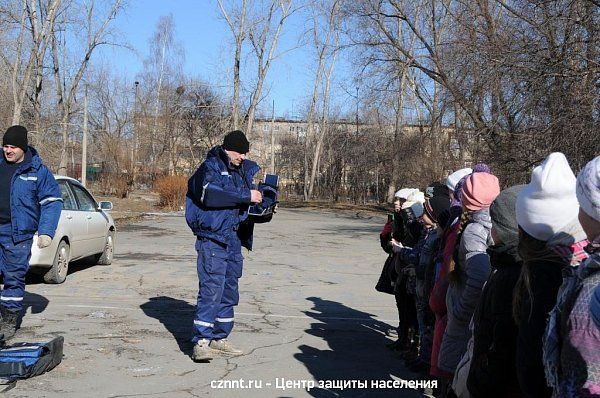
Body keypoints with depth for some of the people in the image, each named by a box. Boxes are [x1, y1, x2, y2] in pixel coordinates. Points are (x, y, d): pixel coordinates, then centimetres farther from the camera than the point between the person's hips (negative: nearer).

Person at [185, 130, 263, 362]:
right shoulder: (210, 167, -9)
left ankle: (219, 338, 23)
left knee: (229, 291, 12)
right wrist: (246, 195, -24)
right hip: (212, 239, -8)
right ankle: (201, 341, -9)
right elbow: (210, 193, -26)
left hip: (234, 239, 8)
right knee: (211, 289, -13)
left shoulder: (246, 169, 14)